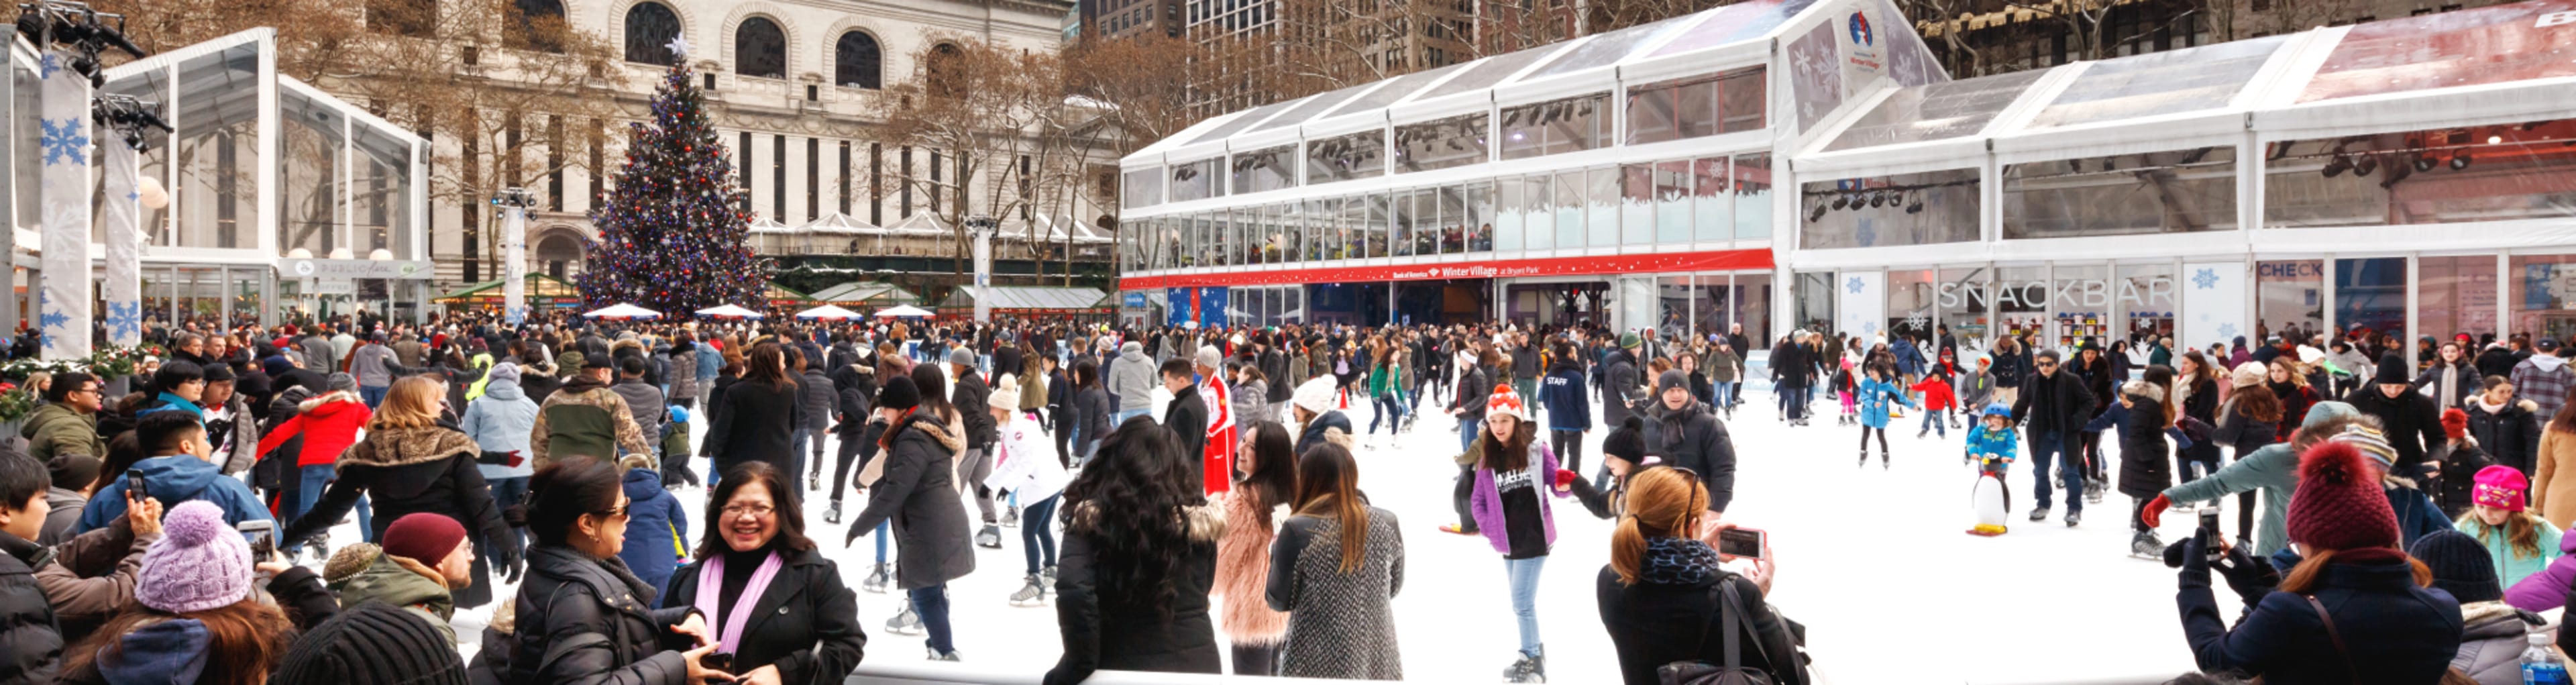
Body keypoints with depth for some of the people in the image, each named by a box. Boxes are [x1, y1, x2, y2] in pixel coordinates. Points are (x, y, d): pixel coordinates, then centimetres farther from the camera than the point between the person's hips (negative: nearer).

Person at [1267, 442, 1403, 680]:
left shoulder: (1299, 530, -15)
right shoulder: (1386, 524, -3)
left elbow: (1280, 600, -5)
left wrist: (1276, 550, 9)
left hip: (1317, 664, -3)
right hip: (1379, 662, 3)